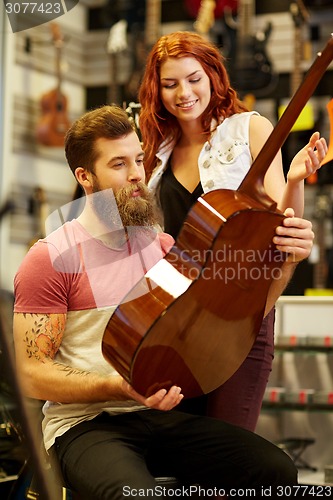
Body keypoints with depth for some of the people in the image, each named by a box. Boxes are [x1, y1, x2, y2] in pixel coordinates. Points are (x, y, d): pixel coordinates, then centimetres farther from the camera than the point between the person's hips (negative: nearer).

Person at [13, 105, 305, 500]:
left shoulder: (163, 247, 12)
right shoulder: (51, 259, -7)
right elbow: (33, 376, -10)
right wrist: (121, 388, -24)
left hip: (159, 413, 5)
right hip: (84, 422, -5)